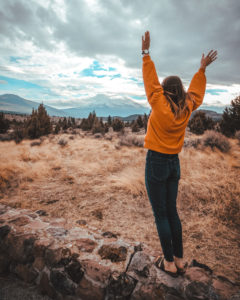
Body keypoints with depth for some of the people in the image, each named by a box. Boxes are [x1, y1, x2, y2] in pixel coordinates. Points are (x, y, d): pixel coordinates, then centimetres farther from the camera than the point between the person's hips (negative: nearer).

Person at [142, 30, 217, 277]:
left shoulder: (160, 106, -13)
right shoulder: (186, 110, 1)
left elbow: (150, 80, -5)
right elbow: (196, 92, 20)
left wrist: (145, 53, 3)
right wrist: (202, 69, 31)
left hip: (156, 164, -6)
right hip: (174, 164, 6)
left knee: (161, 215, 4)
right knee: (172, 212, 17)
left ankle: (169, 263, 16)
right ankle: (179, 260, 27)